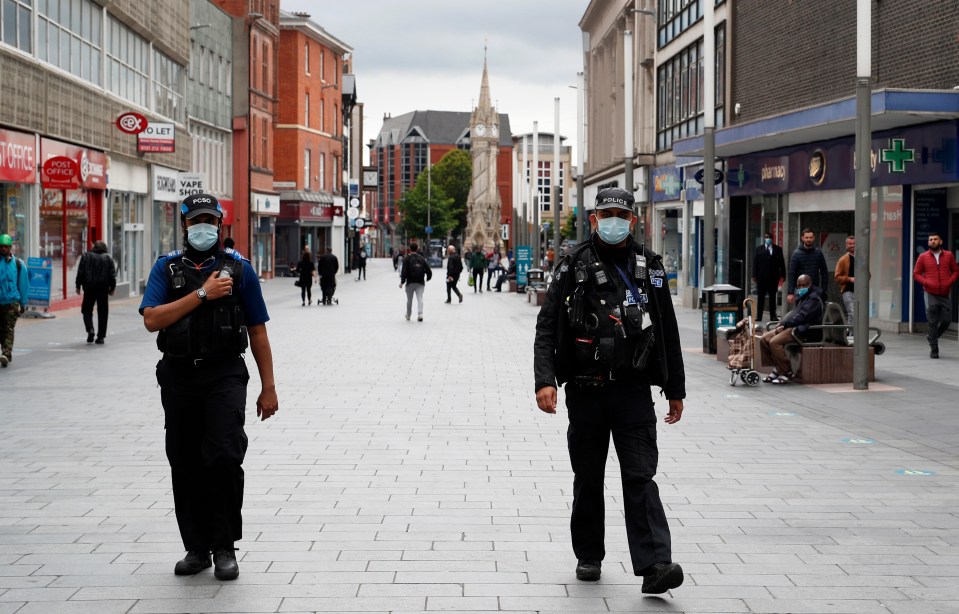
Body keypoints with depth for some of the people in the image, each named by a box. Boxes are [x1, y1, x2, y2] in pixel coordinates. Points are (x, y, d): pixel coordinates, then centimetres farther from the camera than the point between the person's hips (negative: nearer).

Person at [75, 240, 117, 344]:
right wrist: (112, 288, 9)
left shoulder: (86, 256, 3)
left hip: (89, 288, -1)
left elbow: (80, 273, -2)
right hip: (103, 289, 1)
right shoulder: (108, 258, 5)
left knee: (87, 310, 10)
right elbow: (112, 275, 2)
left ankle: (90, 329, -14)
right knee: (103, 312, 6)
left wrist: (78, 286, 3)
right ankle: (100, 337, 5)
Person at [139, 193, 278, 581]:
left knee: (224, 456, -15)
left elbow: (257, 331, 7)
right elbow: (152, 319, -8)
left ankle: (225, 548, -3)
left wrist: (268, 387, 3)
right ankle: (197, 548, 19)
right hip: (178, 377, 2)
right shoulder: (167, 267, 7)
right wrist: (202, 294, -13)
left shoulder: (238, 268, 5)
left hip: (225, 375, -2)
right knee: (186, 465, 6)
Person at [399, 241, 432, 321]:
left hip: (410, 282, -2)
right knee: (420, 298, -4)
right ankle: (420, 314, -24)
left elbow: (404, 271, -13)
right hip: (420, 283, 2)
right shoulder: (422, 258, 8)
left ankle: (408, 315, 28)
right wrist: (427, 278, 26)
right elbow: (428, 270, 8)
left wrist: (402, 281, -11)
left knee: (409, 299, 13)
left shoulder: (407, 258, -3)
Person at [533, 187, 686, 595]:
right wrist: (545, 380, -17)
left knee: (640, 476, -7)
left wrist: (675, 389, 14)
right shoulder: (573, 267, 0)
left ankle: (654, 565, -14)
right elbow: (547, 329, -4)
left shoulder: (649, 268, 7)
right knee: (588, 477, 11)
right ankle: (588, 557, 25)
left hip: (634, 390, 1)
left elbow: (668, 332, 13)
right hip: (585, 390, 0)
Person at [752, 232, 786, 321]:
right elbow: (755, 263, 3)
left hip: (773, 277, 1)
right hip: (762, 277, -1)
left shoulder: (778, 249, 7)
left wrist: (783, 275, 1)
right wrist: (754, 275, -4)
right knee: (761, 297, 3)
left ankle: (773, 316, 10)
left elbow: (782, 263, 6)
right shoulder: (759, 249, 6)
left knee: (772, 297, 6)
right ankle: (759, 316, 4)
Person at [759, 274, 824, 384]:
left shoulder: (814, 298, -8)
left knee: (775, 342, -27)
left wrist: (784, 325, -16)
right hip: (794, 327, 10)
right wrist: (782, 324, 5)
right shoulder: (802, 297, 24)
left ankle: (785, 372, -17)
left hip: (804, 331, -10)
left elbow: (802, 317, -18)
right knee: (764, 339, -2)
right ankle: (777, 368, 2)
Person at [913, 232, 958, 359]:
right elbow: (916, 273, 5)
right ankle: (934, 349, 5)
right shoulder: (923, 257, 3)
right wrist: (926, 283, -11)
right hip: (930, 294, -2)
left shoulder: (949, 255, 7)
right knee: (933, 322, -2)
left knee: (946, 320, 1)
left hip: (945, 294, 2)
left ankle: (931, 336, 29)